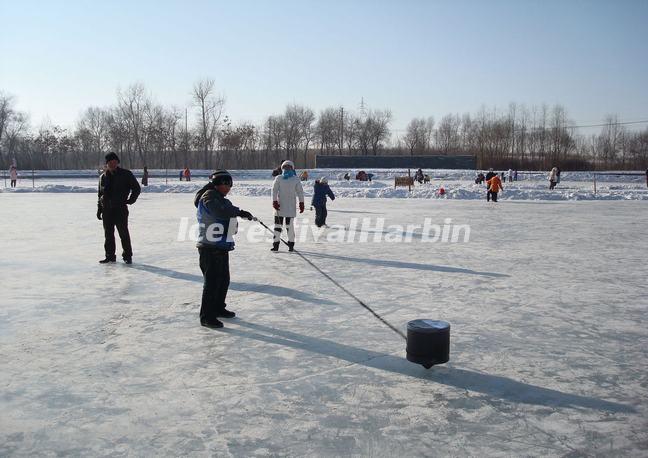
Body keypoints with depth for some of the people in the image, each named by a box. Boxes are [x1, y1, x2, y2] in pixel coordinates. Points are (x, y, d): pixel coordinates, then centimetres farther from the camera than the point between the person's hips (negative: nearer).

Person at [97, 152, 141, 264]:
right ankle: (110, 256, 18)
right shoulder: (103, 177, 11)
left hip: (120, 209, -4)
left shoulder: (126, 174, -2)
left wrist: (130, 200, -5)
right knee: (108, 234, 9)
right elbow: (100, 194, 19)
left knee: (123, 233, -3)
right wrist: (99, 209, 15)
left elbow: (136, 188, 3)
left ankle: (127, 256, 5)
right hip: (106, 210, 4)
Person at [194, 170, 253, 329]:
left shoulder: (221, 199, 19)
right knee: (212, 281, -8)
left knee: (224, 279, 18)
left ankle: (218, 308, 33)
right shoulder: (209, 197, -13)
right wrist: (239, 212, -25)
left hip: (222, 247, 10)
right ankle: (206, 317, -1)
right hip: (210, 248, -10)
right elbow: (220, 212, -30)